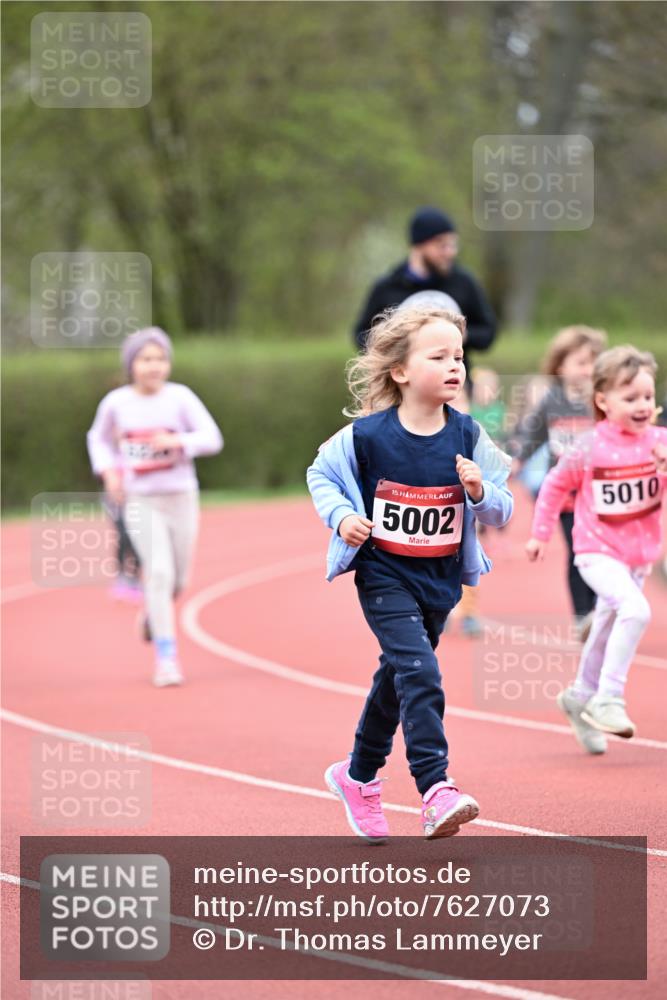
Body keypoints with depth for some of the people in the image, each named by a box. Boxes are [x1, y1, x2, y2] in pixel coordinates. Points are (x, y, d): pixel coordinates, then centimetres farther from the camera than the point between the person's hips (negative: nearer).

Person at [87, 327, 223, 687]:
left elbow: (212, 439, -11)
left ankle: (154, 609, 46)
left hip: (181, 498, 1)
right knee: (160, 570, -17)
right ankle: (166, 657, -11)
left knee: (176, 581, 9)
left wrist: (177, 441, -28)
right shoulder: (116, 402, -3)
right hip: (140, 501, -1)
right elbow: (99, 437, 15)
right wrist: (108, 471, -2)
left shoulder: (180, 397, -7)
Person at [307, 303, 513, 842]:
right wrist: (341, 516, -14)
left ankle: (359, 776, 39)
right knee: (419, 672, -22)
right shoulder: (367, 435, -15)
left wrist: (479, 491, -22)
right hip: (384, 576, -4)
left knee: (398, 680, 19)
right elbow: (321, 474, 2)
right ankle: (436, 789, -26)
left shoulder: (467, 436, -7)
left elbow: (502, 511, -1)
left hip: (441, 579, 4)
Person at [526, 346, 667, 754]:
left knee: (606, 635, 18)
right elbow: (556, 486, 2)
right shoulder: (588, 449, -13)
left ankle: (581, 697, 42)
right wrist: (541, 533, 7)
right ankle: (607, 700, -20)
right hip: (598, 551, -5)